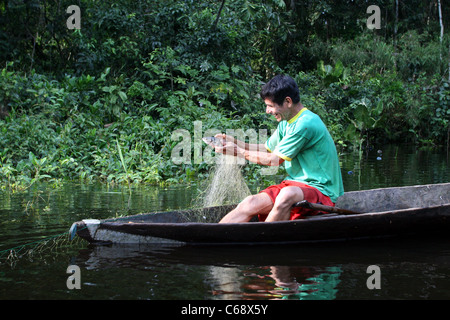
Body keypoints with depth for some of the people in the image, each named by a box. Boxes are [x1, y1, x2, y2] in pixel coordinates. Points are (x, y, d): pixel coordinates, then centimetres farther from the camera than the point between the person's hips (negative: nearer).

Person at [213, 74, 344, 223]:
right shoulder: (286, 123, 12)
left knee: (287, 195, -39)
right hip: (294, 185, 8)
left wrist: (239, 152, -2)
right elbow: (267, 149, 26)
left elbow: (275, 160, -12)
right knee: (251, 203, -13)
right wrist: (233, 141, 14)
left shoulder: (306, 124, -18)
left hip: (320, 190, -8)